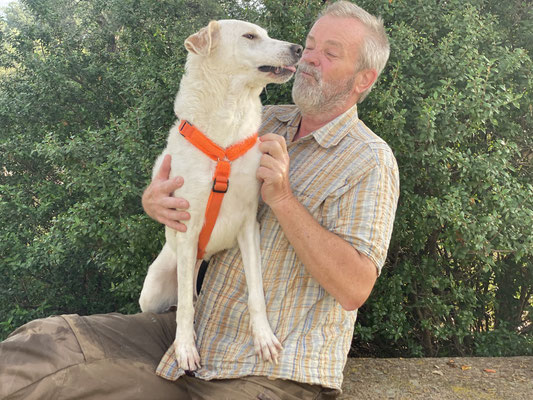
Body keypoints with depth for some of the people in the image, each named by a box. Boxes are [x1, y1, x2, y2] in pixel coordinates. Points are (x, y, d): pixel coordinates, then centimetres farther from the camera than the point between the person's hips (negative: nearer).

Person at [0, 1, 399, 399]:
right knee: (50, 342, -12)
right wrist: (154, 198, -9)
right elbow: (179, 177, 17)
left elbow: (354, 288, -19)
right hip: (195, 335, 6)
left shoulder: (370, 161, -8)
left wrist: (282, 199, -24)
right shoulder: (264, 120, 11)